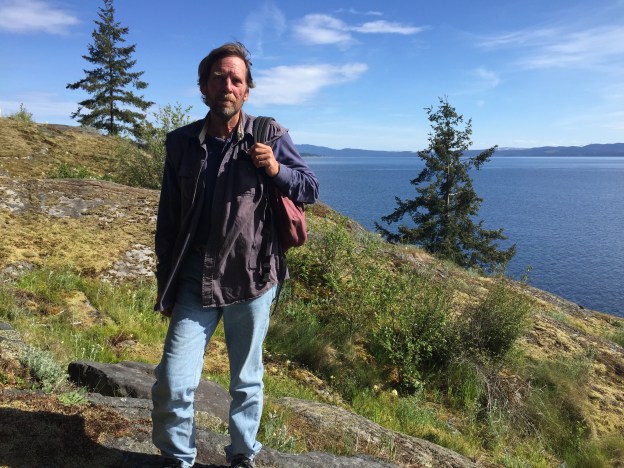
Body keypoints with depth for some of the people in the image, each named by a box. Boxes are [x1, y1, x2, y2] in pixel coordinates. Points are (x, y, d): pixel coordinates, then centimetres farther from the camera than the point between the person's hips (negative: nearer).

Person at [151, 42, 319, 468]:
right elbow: (168, 219, 9)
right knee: (172, 383, -1)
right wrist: (165, 283, 10)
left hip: (252, 278, -1)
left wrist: (276, 170, -15)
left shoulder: (270, 136, -1)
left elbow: (311, 189, 6)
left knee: (247, 380, 14)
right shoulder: (181, 142, 4)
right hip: (195, 280, 2)